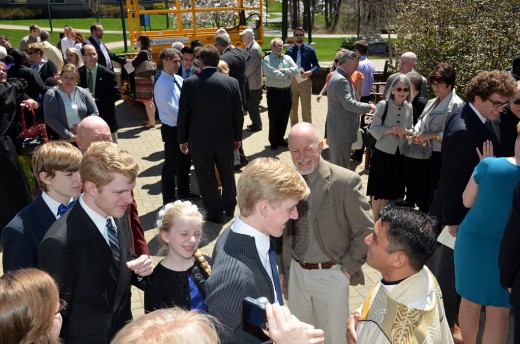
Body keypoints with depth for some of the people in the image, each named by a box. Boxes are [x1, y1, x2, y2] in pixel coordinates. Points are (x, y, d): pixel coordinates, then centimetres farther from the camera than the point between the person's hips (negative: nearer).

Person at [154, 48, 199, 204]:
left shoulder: (179, 79, 6)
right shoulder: (162, 84, -19)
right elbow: (171, 110, -22)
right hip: (172, 129, -8)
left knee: (185, 162, 20)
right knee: (171, 165, 5)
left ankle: (184, 192, 38)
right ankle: (169, 199, 20)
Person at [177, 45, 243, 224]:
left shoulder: (190, 83, -12)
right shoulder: (232, 82, -7)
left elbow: (183, 115, -7)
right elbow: (238, 113, -1)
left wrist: (182, 139, 5)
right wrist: (237, 137, 12)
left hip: (199, 140, -2)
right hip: (225, 139, 3)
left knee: (206, 177, 11)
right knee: (227, 174, 20)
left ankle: (215, 213, 21)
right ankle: (230, 207, 38)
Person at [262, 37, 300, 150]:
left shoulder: (287, 58, 11)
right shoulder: (267, 60, -5)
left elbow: (296, 69, -4)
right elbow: (273, 74, -20)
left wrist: (283, 70, -14)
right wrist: (287, 75, -8)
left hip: (287, 92, 5)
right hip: (274, 92, -5)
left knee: (284, 118, 13)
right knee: (273, 118, 5)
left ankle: (280, 138, 29)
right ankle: (273, 141, 18)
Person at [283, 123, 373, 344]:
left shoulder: (346, 182, -19)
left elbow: (366, 232, -12)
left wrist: (347, 269, -10)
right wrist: (281, 269, 7)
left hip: (331, 275, -4)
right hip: (295, 272, 4)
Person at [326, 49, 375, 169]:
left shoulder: (337, 76, 14)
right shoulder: (341, 80, -20)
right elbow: (349, 104, -27)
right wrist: (368, 107, -17)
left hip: (335, 129, 11)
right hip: (342, 131, -11)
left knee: (334, 164, 19)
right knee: (342, 166, -2)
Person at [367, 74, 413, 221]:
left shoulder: (409, 107, 0)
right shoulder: (383, 105, -13)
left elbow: (411, 130, 8)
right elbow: (373, 128, -12)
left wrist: (405, 131, -15)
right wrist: (390, 130, -26)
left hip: (399, 154, 5)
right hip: (383, 152, -4)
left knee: (390, 190, 16)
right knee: (379, 190, 4)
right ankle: (374, 219, 19)